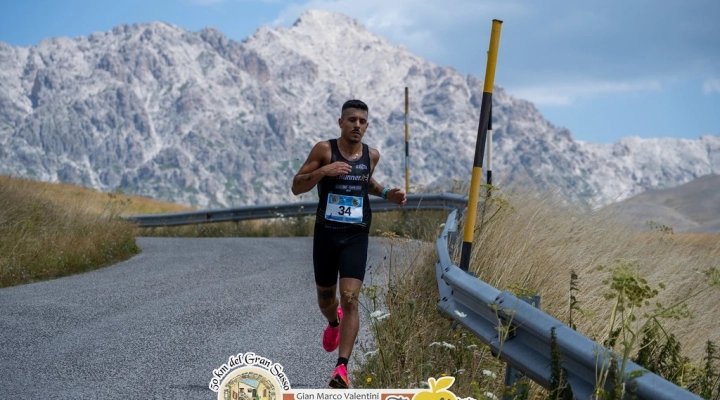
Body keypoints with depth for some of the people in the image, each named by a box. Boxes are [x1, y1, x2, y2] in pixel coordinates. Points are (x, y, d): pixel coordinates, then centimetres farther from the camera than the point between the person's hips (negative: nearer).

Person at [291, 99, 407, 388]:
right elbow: (296, 187, -8)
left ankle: (342, 368, -18)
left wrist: (386, 193, 8)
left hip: (356, 237, 0)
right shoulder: (324, 150, -7)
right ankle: (334, 323, 54)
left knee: (350, 298, -16)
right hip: (326, 234, 0)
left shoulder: (372, 155, 3)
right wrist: (322, 171, -24)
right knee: (325, 299, 15)